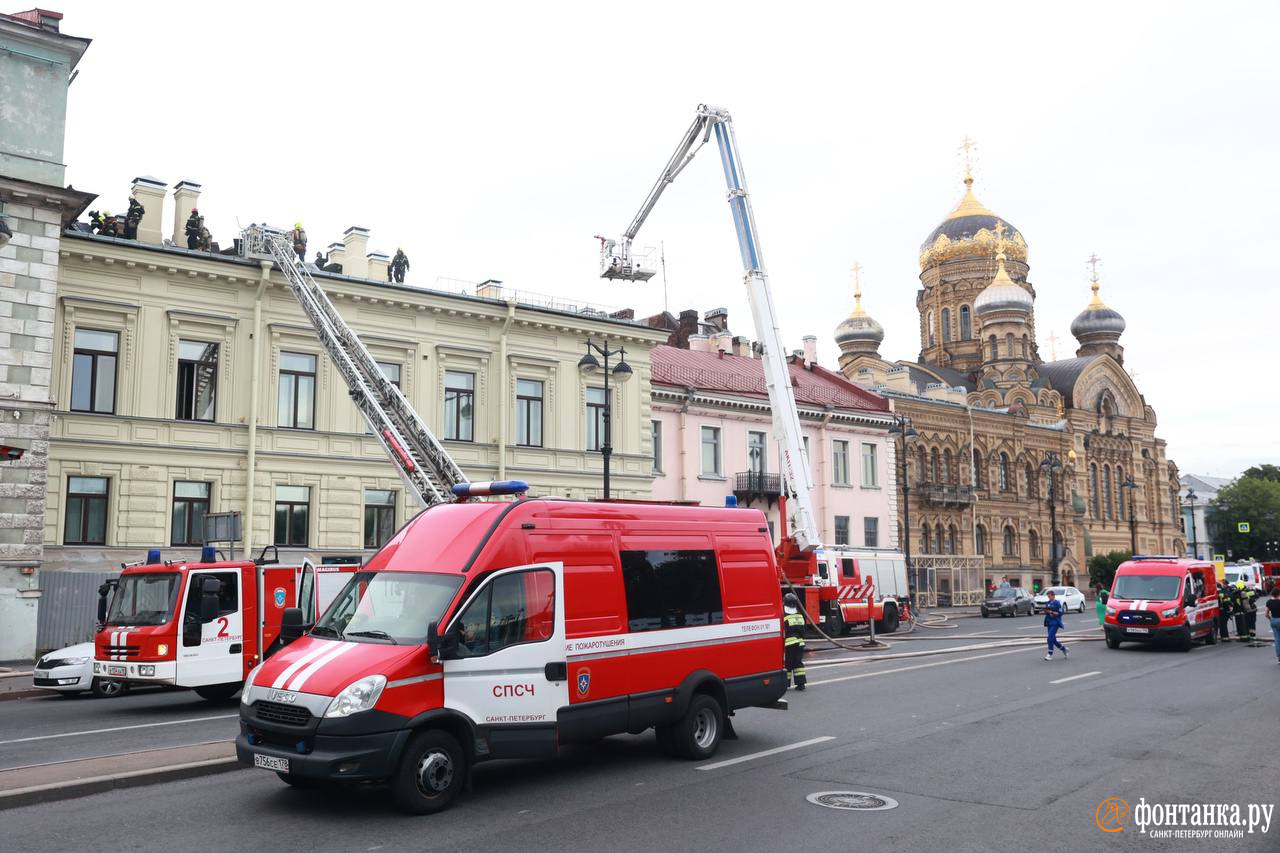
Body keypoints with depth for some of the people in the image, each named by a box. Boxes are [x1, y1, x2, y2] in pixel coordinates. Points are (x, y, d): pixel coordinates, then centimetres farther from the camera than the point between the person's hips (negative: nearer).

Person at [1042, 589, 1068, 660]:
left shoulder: (1057, 603, -9)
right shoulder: (1048, 603, 11)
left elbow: (1060, 613, -13)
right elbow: (1046, 612, 18)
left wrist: (1051, 612, -19)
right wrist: (1045, 611, -3)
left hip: (1055, 623, -8)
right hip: (1049, 623, 8)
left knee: (1050, 638, -14)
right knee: (1053, 639, 11)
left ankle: (1050, 654, -9)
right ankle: (1064, 648, 33)